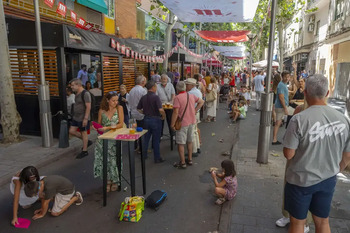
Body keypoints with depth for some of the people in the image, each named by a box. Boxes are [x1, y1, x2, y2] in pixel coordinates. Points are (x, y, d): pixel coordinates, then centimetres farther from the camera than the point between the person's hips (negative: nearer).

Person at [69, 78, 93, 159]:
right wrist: (74, 115, 20)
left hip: (83, 118, -9)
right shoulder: (77, 93, 10)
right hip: (76, 117, 9)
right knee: (71, 131, 9)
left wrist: (85, 118, -24)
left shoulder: (85, 94, -17)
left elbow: (88, 107, -21)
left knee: (83, 133, 2)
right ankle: (87, 141, 24)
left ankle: (84, 151, 16)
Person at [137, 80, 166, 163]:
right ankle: (157, 158, 15)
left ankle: (144, 156, 26)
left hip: (146, 119, 5)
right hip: (155, 119, -5)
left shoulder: (143, 97, 2)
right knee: (156, 140, 5)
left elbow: (138, 109, 9)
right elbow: (161, 110, -26)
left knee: (146, 138, 17)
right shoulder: (156, 97, -16)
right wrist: (163, 116, -9)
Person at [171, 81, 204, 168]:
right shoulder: (192, 96, 4)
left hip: (182, 123, -7)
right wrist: (195, 110, 11)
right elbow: (202, 102, 16)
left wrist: (172, 124, -12)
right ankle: (190, 160, 29)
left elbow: (175, 112, -20)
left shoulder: (177, 98, -17)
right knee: (189, 141, 19)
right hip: (192, 122, 7)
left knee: (180, 143, 4)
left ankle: (182, 163, 11)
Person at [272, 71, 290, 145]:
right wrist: (285, 108, -21)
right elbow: (281, 98, -22)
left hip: (282, 106, 10)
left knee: (278, 123, 13)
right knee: (278, 123, -5)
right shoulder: (281, 85, -17)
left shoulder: (284, 84, 15)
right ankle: (274, 140, 0)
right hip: (281, 107, -10)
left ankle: (275, 139, 20)